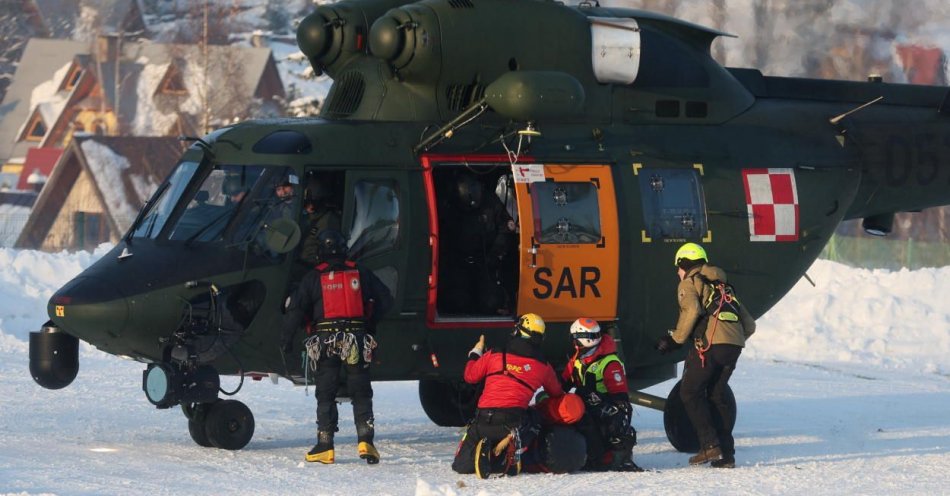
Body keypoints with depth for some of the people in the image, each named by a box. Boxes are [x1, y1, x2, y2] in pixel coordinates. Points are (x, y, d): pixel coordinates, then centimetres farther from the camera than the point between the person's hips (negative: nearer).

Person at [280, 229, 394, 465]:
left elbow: (296, 309, -4)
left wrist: (287, 339, 2)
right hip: (357, 338, 1)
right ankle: (365, 440, -8)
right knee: (361, 392, 5)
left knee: (325, 394, 5)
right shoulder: (360, 274, 7)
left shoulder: (314, 278, 1)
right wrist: (371, 324, 20)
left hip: (325, 341, -1)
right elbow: (385, 300, 9)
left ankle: (325, 446, 0)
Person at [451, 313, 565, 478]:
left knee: (461, 466, 16)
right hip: (513, 420, -1)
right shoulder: (544, 368, 10)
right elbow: (557, 395, 26)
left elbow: (470, 376, 19)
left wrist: (475, 353, 38)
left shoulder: (492, 357, 7)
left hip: (483, 420, 1)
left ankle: (480, 451, -20)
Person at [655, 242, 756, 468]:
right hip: (734, 344, 7)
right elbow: (749, 325, 26)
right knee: (717, 394, 15)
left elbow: (692, 310, -11)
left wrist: (675, 339, -3)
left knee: (690, 392, 2)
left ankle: (710, 445, -11)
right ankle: (726, 453, 8)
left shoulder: (689, 283, 11)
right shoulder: (723, 287, 32)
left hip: (710, 342, -7)